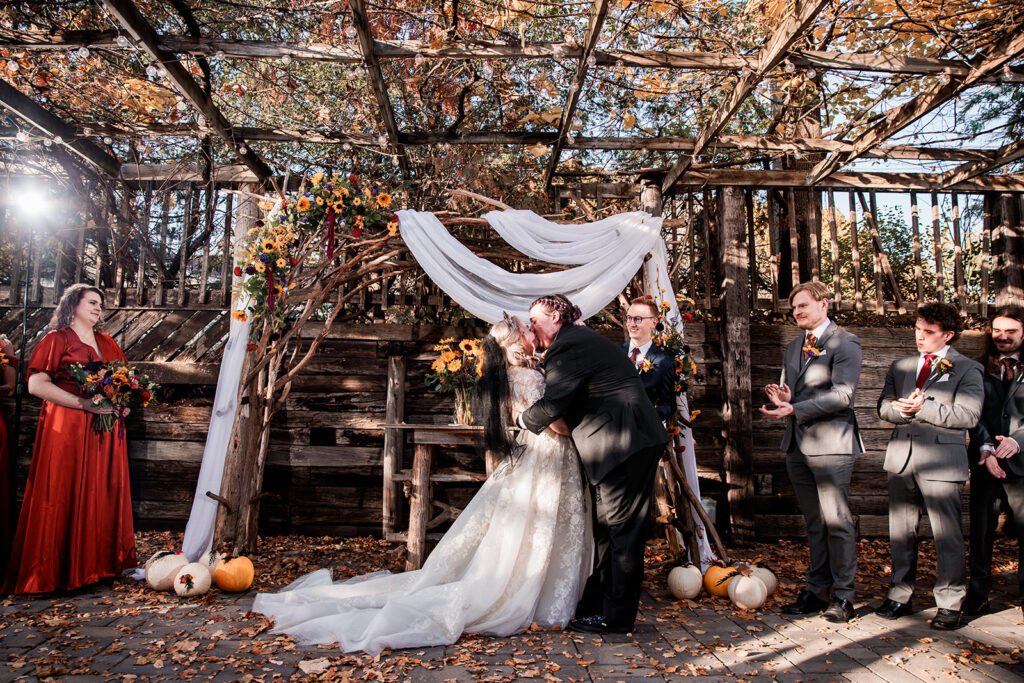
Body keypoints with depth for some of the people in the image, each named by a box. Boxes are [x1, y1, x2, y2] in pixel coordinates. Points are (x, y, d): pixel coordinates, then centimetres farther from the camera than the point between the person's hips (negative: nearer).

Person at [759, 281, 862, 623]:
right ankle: (816, 591, 20)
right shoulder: (793, 348, 19)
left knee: (836, 520, -3)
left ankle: (843, 595, 9)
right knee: (813, 522, 13)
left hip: (831, 443, -7)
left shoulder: (845, 343, -4)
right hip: (797, 444, 7)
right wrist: (782, 399, 0)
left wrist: (795, 409, -22)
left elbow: (842, 394, -15)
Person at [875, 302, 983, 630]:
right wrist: (903, 409, -11)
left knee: (946, 534, -1)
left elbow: (968, 415, -9)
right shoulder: (900, 366, 16)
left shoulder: (967, 369, 3)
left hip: (942, 459, -4)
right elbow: (884, 407, 10)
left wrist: (922, 408, -15)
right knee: (900, 531, 10)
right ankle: (899, 595, 21)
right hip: (902, 456, 4)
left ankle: (949, 604, 12)